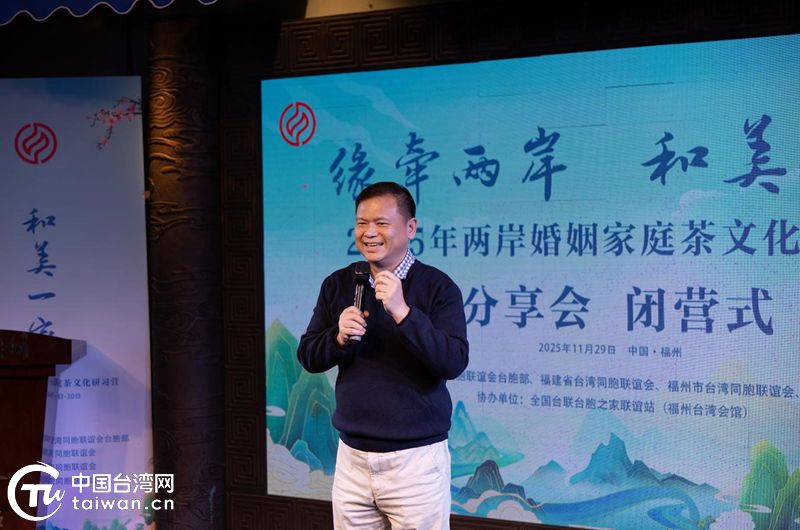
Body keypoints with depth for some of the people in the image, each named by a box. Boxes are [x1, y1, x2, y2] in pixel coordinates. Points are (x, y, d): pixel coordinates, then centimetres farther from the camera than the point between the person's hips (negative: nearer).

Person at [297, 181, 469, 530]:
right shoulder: (337, 285, 5)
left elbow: (454, 363, -17)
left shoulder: (437, 286, -8)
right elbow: (308, 357, 7)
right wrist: (339, 337, -14)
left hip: (416, 457, -3)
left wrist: (402, 311, -26)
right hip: (352, 455, 4)